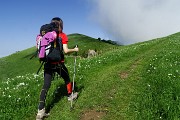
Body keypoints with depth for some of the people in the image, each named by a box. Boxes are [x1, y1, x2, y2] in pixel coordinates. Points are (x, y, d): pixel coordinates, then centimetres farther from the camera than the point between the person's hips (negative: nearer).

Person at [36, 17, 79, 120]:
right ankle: (70, 96, 44)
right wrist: (75, 50, 5)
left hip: (48, 64, 3)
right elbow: (66, 51, -11)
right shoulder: (63, 35, -5)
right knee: (67, 79, 24)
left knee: (46, 86, 1)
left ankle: (41, 111, -3)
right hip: (58, 64, -3)